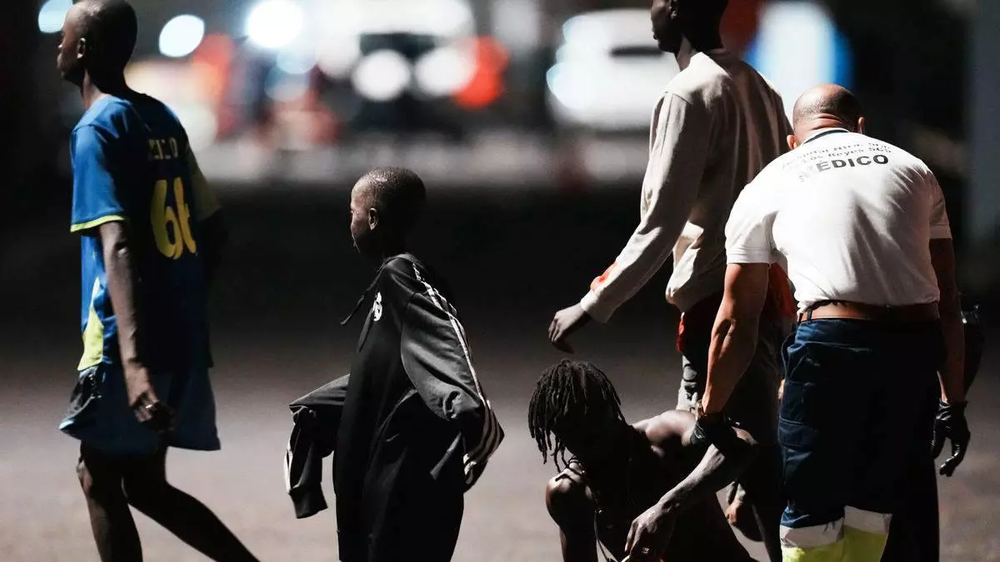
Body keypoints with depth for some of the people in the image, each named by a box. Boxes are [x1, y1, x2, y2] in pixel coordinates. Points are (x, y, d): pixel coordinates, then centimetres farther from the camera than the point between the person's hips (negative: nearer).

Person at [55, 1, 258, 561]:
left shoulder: (97, 131, -13)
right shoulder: (164, 121, 12)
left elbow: (119, 246, -26)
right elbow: (212, 229, 19)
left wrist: (132, 362, -36)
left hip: (127, 346, -8)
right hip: (183, 336, 8)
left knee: (100, 478, 4)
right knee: (144, 482, 16)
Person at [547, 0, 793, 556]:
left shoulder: (689, 96, -13)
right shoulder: (759, 88, 12)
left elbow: (660, 223, -18)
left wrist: (594, 306, -16)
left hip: (721, 305, -9)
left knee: (762, 470, -8)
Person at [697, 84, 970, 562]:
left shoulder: (768, 187, 18)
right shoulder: (912, 169, 23)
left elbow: (735, 321, 19)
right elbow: (948, 303, 19)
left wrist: (710, 415, 29)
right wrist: (954, 404, 22)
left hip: (831, 343, -3)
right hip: (916, 345, 3)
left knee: (812, 520, 7)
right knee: (872, 507, 17)